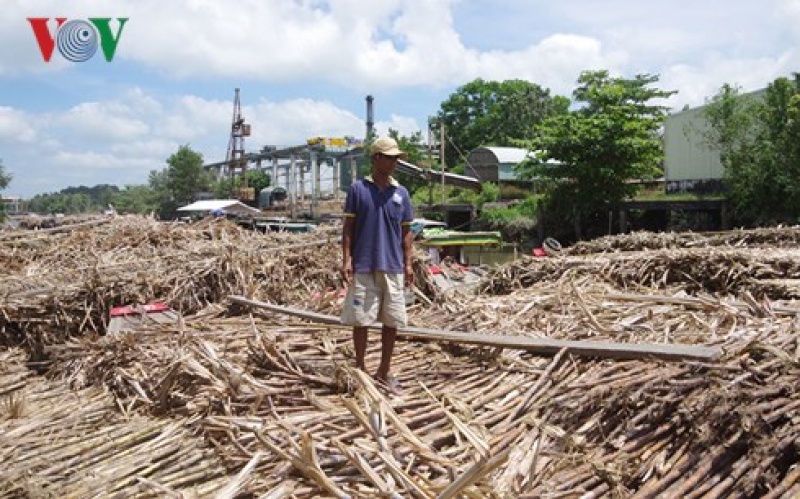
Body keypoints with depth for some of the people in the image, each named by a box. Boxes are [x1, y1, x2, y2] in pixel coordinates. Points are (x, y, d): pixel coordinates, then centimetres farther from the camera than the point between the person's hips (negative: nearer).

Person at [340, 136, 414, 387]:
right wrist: (346, 259, -7)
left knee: (392, 321, 7)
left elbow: (406, 232, 11)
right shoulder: (358, 188, 0)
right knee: (361, 319, 4)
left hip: (393, 267, 3)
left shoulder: (401, 193, 8)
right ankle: (360, 368, 20)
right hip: (363, 266, -3)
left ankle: (384, 370, 21)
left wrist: (408, 264, 5)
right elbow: (348, 226, 0)